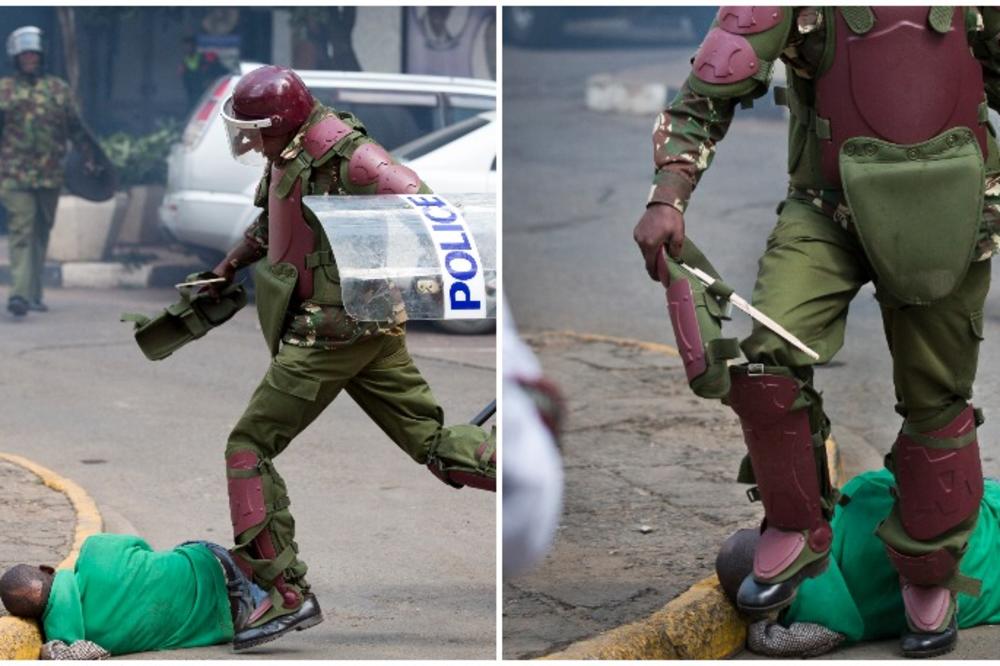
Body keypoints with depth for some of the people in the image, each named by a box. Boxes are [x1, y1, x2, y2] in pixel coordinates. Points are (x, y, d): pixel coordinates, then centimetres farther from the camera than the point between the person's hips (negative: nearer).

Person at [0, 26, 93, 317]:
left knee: (41, 234, 9)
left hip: (50, 175, 3)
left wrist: (90, 157, 7)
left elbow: (76, 127, 15)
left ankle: (33, 294, 18)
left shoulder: (59, 89, 12)